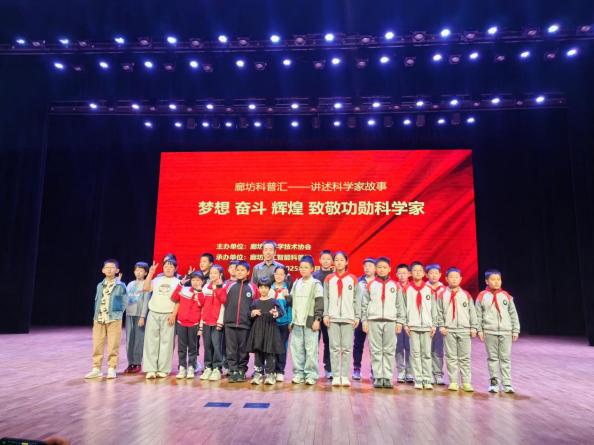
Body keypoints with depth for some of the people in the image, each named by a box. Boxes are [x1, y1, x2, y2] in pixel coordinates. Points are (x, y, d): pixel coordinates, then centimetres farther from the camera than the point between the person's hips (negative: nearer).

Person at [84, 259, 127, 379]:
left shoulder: (121, 286, -1)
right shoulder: (100, 285, 10)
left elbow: (124, 302, 2)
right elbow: (97, 301, 14)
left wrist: (116, 314, 0)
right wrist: (96, 316, 7)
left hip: (114, 319, -4)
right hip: (99, 319, 4)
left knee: (113, 346, 0)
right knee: (97, 345, 6)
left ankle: (111, 369, 10)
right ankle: (96, 369, 16)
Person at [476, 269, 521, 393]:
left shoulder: (506, 296, 5)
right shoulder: (482, 296, -1)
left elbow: (513, 314, 8)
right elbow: (478, 315, 1)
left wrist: (515, 330, 6)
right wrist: (479, 330, -4)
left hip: (506, 332, 1)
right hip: (489, 332, -1)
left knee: (506, 358, 4)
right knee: (492, 357, 7)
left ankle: (507, 384, 10)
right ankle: (494, 382, 15)